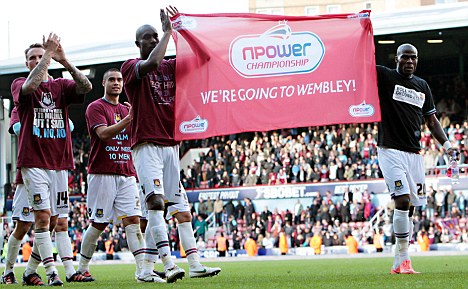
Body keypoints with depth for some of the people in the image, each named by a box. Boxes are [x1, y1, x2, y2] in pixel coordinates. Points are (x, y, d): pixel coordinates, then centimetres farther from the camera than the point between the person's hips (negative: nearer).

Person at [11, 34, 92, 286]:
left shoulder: (61, 86, 11)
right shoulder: (19, 84, 5)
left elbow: (86, 87, -8)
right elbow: (29, 86, -21)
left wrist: (64, 60, -17)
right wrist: (48, 55, -18)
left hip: (60, 162, 4)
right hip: (33, 162, -4)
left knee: (51, 221, 7)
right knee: (42, 216, -13)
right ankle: (51, 272, -15)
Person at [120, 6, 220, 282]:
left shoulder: (171, 66, 16)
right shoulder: (131, 67, -2)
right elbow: (152, 63, -22)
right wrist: (168, 31, -14)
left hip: (171, 144, 6)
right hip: (147, 144, -6)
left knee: (181, 206, 6)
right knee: (155, 201, -20)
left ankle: (195, 264, 7)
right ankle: (169, 264, -28)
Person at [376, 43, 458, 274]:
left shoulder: (422, 86, 15)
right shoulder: (384, 77, -1)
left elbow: (431, 120, 20)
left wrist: (446, 143, 8)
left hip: (414, 152, 6)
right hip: (390, 150, -6)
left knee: (409, 208, 4)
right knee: (402, 201, -18)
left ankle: (398, 264, 11)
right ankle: (403, 259, -12)